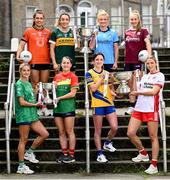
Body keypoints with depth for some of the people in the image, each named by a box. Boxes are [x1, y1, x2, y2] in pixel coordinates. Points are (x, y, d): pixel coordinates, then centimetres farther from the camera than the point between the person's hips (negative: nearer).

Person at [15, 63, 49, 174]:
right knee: (23, 139, -4)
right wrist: (35, 104, -7)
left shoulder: (29, 84, 17)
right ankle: (21, 166, 3)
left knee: (45, 134, 2)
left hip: (32, 115, 8)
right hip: (23, 115, -8)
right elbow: (22, 102, -15)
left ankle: (29, 152, 17)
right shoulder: (19, 84, -9)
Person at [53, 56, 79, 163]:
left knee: (69, 132, -2)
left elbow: (73, 93, -8)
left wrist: (59, 98, -11)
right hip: (58, 107, 5)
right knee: (61, 132, 7)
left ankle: (71, 155, 3)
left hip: (68, 107, -5)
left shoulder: (73, 76, -1)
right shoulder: (57, 77, 14)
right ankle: (65, 154, 14)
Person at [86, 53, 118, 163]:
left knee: (114, 127, -4)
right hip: (97, 104, -4)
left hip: (109, 103, 4)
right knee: (98, 130, 2)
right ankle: (100, 153, 11)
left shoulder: (107, 73, 15)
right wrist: (102, 77, -13)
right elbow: (93, 88, -11)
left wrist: (113, 93, 2)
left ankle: (108, 143, 24)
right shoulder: (90, 73, 0)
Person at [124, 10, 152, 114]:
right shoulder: (127, 32, 12)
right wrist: (125, 59, 16)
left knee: (136, 84, -6)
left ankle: (132, 106, -2)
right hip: (128, 61, 5)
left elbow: (148, 44, -13)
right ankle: (132, 105, 16)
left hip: (138, 60, -5)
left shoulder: (143, 31, -2)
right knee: (130, 84, 9)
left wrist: (149, 55, -29)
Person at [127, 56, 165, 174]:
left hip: (151, 109, -6)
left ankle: (154, 166, 2)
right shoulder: (144, 76, 19)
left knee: (153, 137, -2)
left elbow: (154, 91, -13)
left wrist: (138, 92, -5)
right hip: (139, 108, 6)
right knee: (131, 133, -2)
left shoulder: (160, 76, -1)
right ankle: (143, 154, 20)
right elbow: (136, 91, 15)